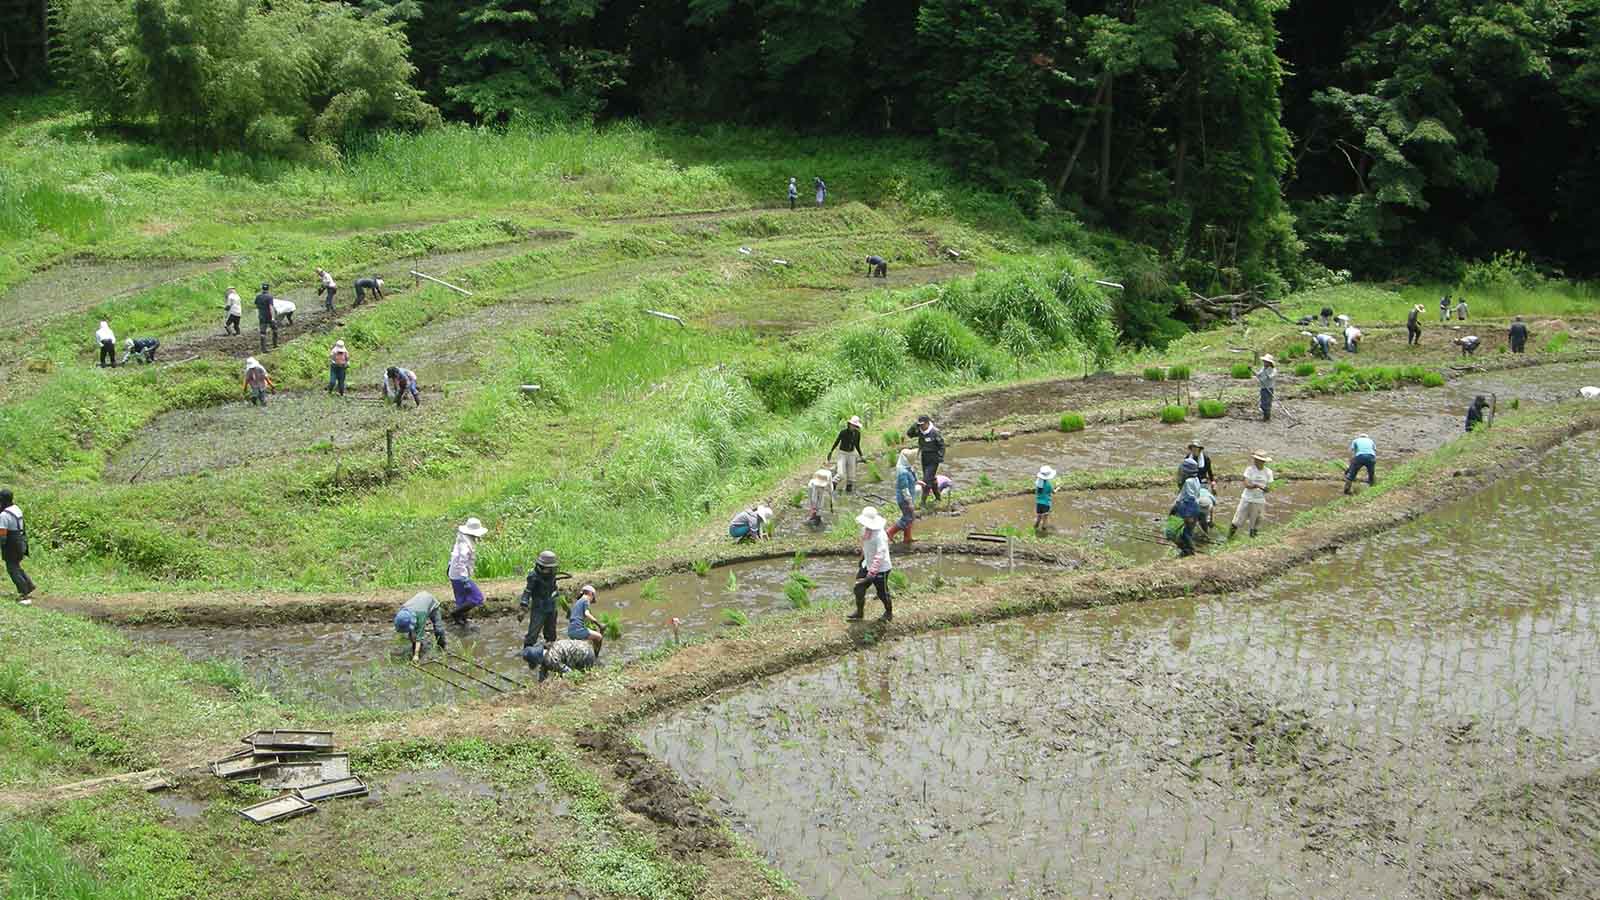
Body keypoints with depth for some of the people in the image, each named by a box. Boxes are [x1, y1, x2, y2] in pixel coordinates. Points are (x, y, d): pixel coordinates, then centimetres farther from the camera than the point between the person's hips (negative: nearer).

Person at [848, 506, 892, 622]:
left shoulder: (880, 535, -30)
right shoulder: (865, 530, -2)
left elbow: (880, 555, -36)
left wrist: (872, 572, -41)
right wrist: (863, 558, 28)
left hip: (880, 569, -8)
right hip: (867, 565, 8)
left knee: (882, 592, 9)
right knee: (859, 588, 10)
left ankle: (889, 612, 33)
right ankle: (859, 611, 28)